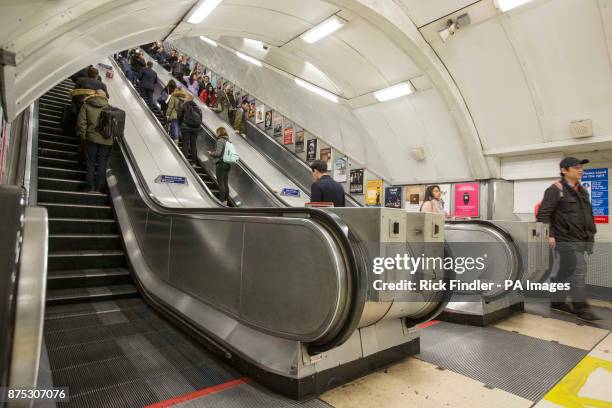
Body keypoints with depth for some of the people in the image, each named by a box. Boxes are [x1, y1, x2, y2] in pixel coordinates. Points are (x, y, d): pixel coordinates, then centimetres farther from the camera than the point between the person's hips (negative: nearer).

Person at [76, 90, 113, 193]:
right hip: (107, 140, 1)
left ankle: (91, 187, 6)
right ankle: (99, 188, 5)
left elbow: (81, 122, 0)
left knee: (91, 162, 8)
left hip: (92, 138, 0)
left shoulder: (86, 105, 6)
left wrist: (82, 136, 6)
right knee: (102, 164, 5)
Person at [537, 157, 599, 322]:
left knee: (566, 271, 13)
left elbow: (588, 214, 24)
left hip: (580, 239, 8)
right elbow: (543, 214, -15)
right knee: (578, 269, -10)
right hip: (566, 238, -8)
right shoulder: (556, 190, -9)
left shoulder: (582, 191, 17)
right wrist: (549, 234, -20)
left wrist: (592, 232, 19)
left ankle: (557, 301, 23)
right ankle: (580, 307, -2)